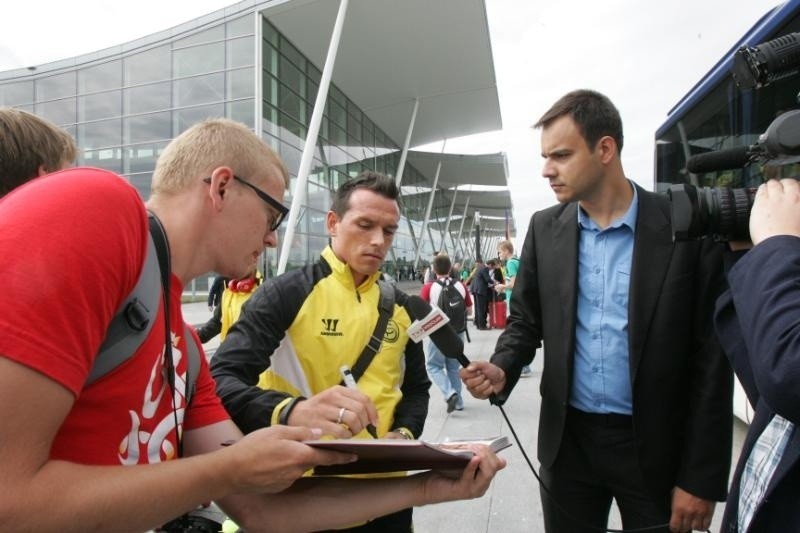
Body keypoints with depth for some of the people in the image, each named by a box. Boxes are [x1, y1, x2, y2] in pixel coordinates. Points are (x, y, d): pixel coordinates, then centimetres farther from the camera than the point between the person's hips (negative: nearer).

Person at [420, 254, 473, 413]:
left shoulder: (429, 287, -12)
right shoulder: (461, 286, -3)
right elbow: (469, 310, 6)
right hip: (458, 333, 4)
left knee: (433, 365, 11)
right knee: (454, 367, 19)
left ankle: (450, 393, -9)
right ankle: (458, 400, 23)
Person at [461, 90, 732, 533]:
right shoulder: (544, 229, 0)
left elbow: (711, 356, -8)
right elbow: (525, 321, 7)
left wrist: (701, 477, -8)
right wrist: (501, 370, -15)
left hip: (654, 444, -2)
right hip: (568, 438, 3)